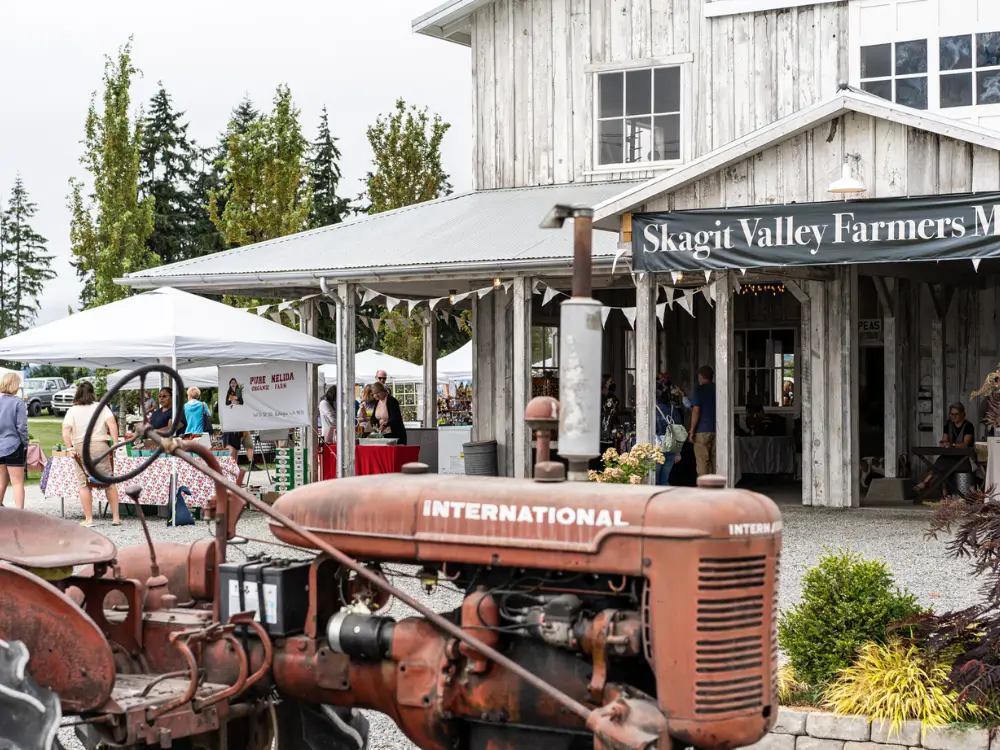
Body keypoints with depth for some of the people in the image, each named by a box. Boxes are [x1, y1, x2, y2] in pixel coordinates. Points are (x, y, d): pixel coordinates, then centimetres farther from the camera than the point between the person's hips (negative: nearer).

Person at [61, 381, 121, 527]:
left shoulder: (72, 411, 4)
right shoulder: (101, 407, 6)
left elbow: (65, 431, -10)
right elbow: (112, 424, -8)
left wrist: (71, 448, -10)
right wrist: (115, 443, -9)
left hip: (81, 449, -1)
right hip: (100, 446, 1)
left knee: (84, 484, 5)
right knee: (109, 482, 8)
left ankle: (88, 519, 3)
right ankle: (115, 517, 8)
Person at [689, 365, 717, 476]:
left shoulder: (699, 390, -6)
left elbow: (696, 411, -12)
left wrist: (692, 430, -7)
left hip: (703, 430, -5)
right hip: (718, 430, 5)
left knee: (702, 461, -4)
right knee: (715, 461, 9)